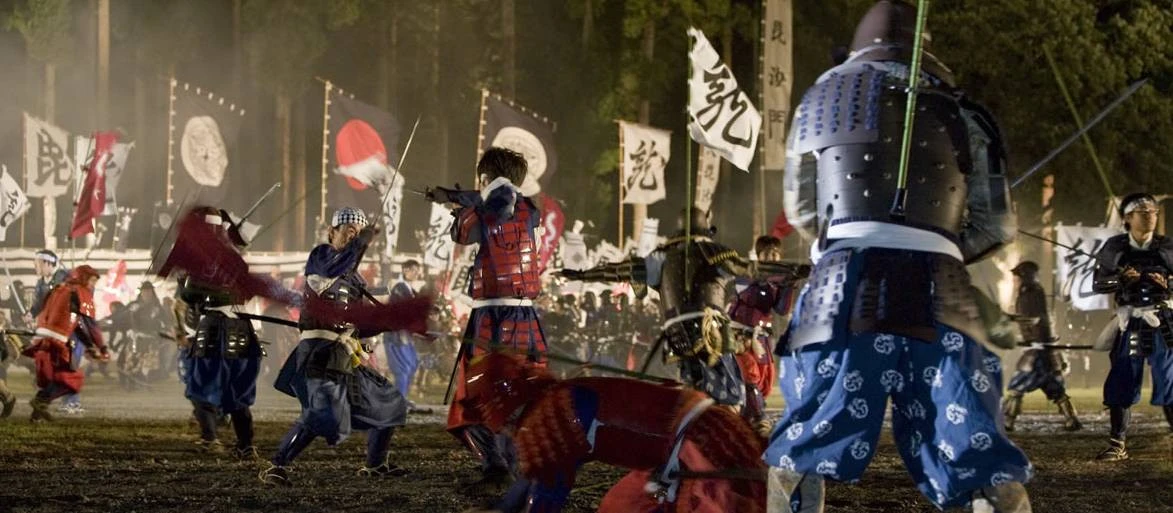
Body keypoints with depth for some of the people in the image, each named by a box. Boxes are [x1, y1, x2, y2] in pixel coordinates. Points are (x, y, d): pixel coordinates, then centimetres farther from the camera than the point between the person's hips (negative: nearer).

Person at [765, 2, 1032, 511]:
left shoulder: (823, 96, 20)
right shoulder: (955, 110, 17)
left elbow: (800, 210, 26)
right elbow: (997, 224, 16)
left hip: (846, 287, 0)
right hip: (937, 293, 0)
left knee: (797, 457, 8)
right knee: (986, 466, 0)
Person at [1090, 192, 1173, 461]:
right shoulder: (1115, 248, 3)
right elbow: (1098, 284, 4)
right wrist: (1121, 278, -13)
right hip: (1130, 324, 1)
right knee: (1120, 384, 3)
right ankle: (1117, 445, 11)